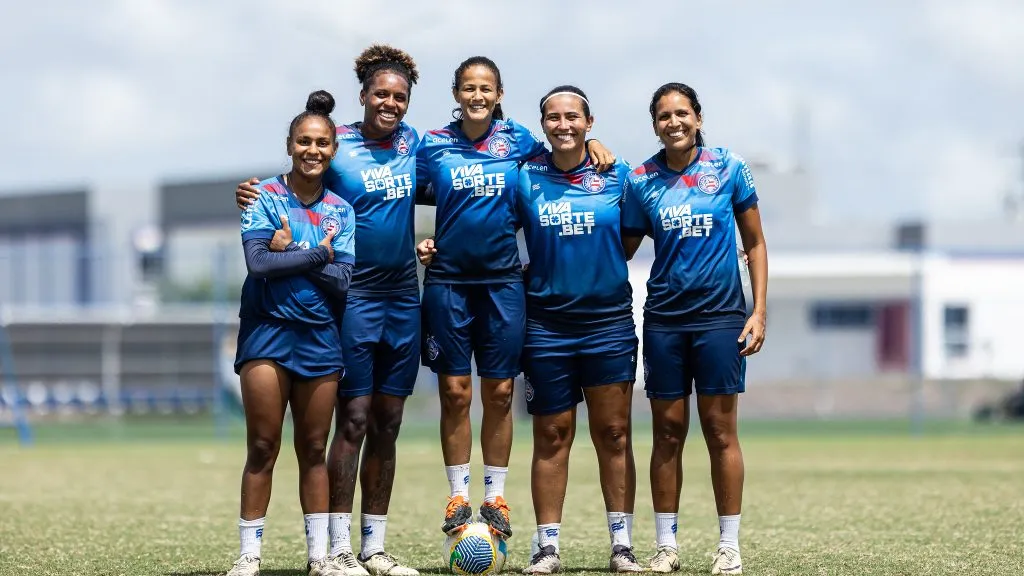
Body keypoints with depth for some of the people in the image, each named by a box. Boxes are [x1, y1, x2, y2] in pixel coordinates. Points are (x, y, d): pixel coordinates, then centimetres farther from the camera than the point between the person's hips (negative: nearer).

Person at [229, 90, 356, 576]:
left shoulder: (340, 211, 8)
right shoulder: (265, 197, -1)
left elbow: (341, 280, -2)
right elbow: (258, 262, -14)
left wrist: (290, 253, -11)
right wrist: (318, 254, -9)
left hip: (320, 336, 3)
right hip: (268, 331, -3)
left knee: (313, 450, 7)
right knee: (263, 448, -4)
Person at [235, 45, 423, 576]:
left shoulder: (412, 144, 7)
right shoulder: (337, 145, -5)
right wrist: (253, 197, -21)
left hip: (404, 297, 5)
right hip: (354, 297, -5)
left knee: (387, 425, 8)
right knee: (354, 419, -8)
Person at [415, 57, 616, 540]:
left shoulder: (517, 140, 4)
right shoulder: (434, 145, 1)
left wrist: (591, 144, 1)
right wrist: (418, 240, -6)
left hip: (503, 280, 1)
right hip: (448, 282, -1)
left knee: (498, 392, 3)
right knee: (455, 392, 0)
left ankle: (495, 497, 11)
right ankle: (458, 497, 9)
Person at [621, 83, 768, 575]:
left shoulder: (729, 169, 0)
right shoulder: (641, 180, 3)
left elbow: (754, 243, 5)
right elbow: (621, 249, 11)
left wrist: (759, 312, -2)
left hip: (720, 314, -1)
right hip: (664, 317, 1)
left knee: (720, 431, 0)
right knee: (668, 430, 3)